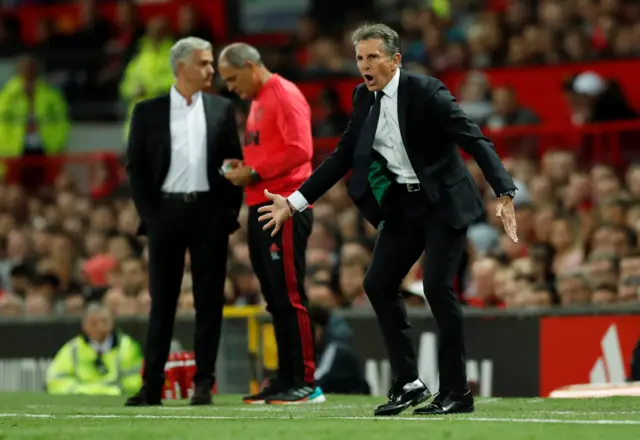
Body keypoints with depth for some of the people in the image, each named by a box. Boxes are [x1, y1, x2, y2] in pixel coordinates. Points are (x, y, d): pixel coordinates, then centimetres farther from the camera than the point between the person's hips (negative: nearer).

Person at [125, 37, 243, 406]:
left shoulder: (222, 109, 8)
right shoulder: (149, 112, 4)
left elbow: (235, 162, 8)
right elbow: (136, 166, 4)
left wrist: (231, 211, -1)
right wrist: (147, 214, -4)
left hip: (209, 211, 1)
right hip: (165, 210, -1)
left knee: (209, 299, 1)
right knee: (162, 300, 3)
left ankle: (204, 383, 5)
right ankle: (152, 385, 6)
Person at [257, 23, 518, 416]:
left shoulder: (426, 92, -17)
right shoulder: (364, 98, 3)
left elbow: (475, 141, -22)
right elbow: (343, 157, 11)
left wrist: (506, 195, -34)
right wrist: (294, 203, 8)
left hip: (444, 201, -7)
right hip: (403, 204, 7)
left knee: (438, 287, -15)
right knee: (379, 284, 0)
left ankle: (457, 392, -5)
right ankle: (409, 383, 9)